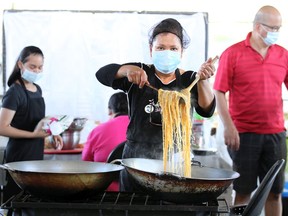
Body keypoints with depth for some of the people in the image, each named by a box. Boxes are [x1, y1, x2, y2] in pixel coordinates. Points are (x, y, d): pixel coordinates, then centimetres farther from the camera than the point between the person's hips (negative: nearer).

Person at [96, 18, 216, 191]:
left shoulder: (188, 80, 4)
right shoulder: (140, 73, 1)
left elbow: (207, 110, -12)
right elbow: (102, 74, -10)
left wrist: (203, 80, -31)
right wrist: (127, 70, -31)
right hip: (136, 163, 0)